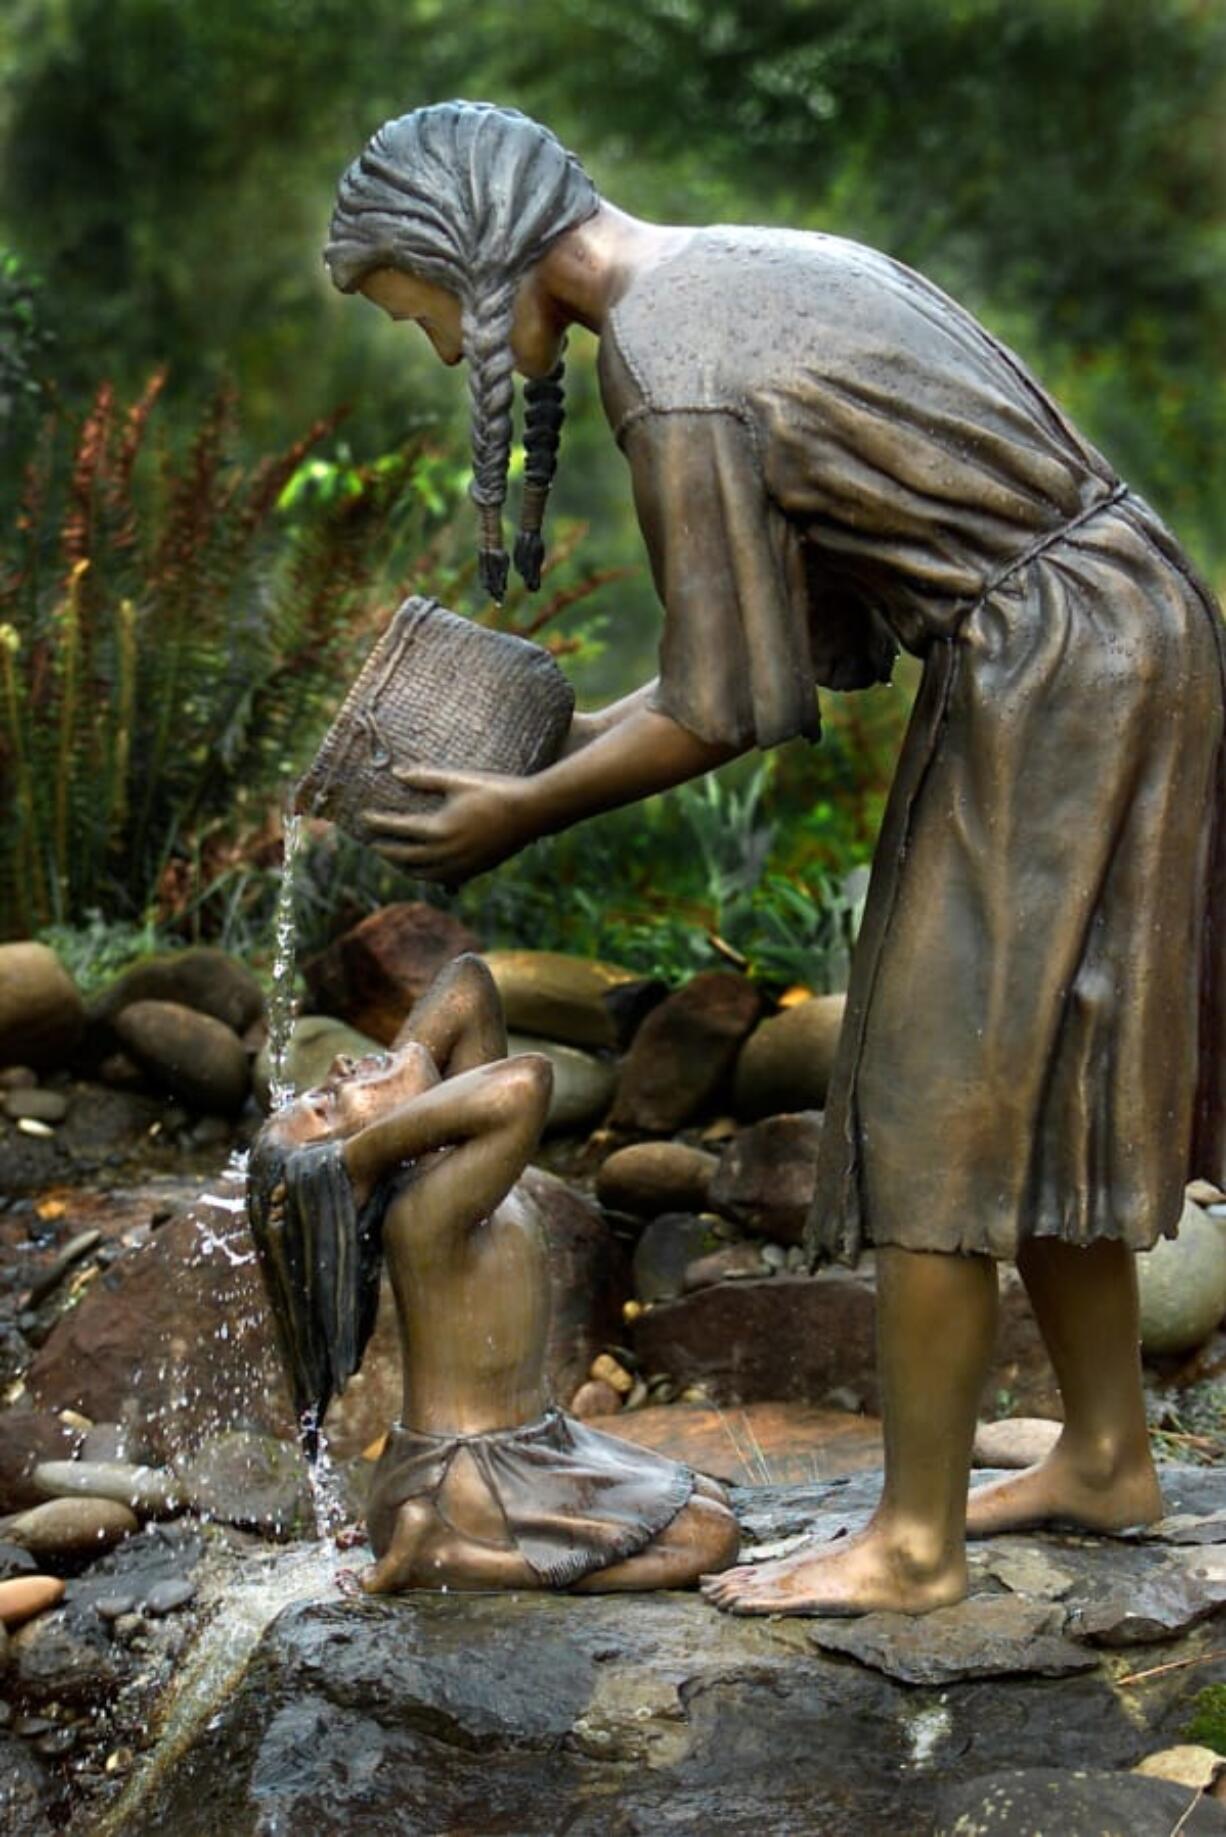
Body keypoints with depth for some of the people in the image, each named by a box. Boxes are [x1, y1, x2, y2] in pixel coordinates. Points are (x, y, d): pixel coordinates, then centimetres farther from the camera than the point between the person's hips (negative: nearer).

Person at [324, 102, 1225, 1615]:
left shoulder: (674, 383, -18)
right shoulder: (753, 269, 13)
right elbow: (798, 630, 14)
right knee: (1029, 1089, 17)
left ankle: (914, 1539, 5)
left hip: (1055, 683, -10)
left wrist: (526, 811, -2)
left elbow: (729, 705, -15)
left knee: (946, 1098, -3)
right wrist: (577, 738, 14)